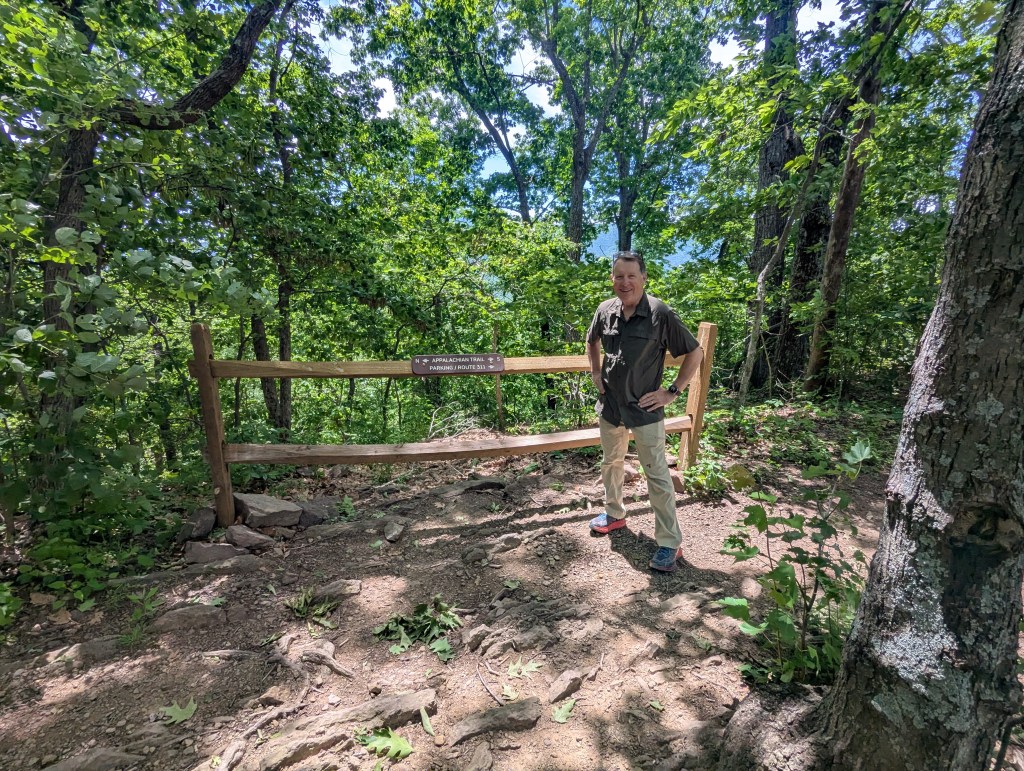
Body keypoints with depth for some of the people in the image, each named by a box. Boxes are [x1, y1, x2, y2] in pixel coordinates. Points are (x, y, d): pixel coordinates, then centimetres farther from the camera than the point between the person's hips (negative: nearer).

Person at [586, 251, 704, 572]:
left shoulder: (660, 314, -17)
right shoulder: (605, 310, -3)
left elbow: (695, 352, -9)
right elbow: (592, 341, 19)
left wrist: (672, 391, -11)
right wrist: (596, 373, 8)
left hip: (645, 410, -5)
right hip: (610, 405, 5)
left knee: (657, 476, 2)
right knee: (611, 463, 21)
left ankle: (670, 543, 16)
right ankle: (614, 513, 44)